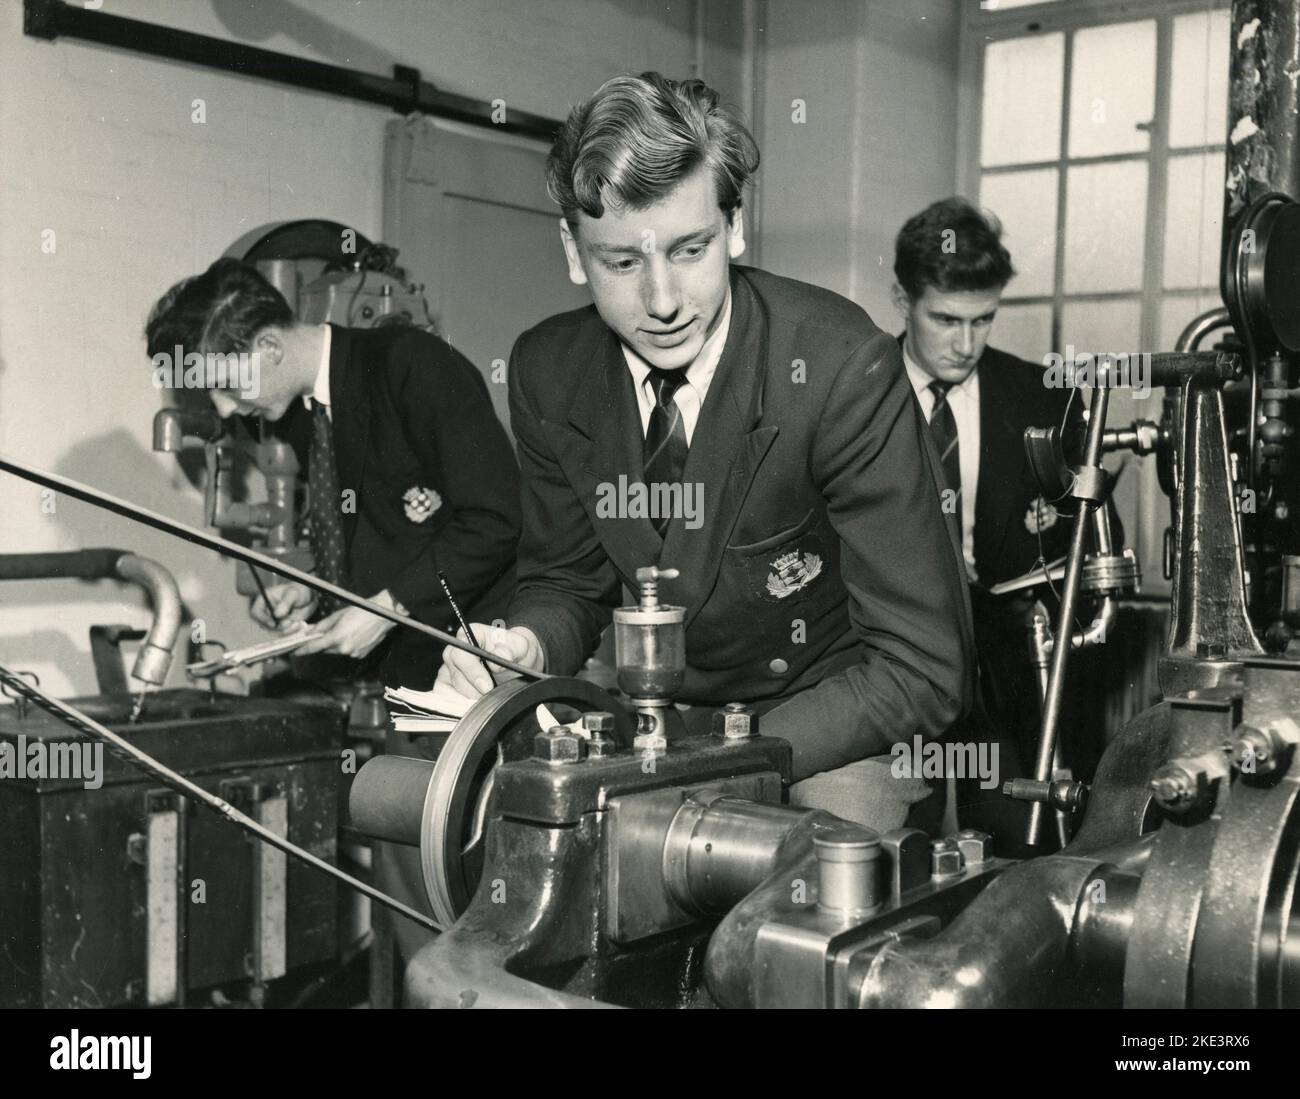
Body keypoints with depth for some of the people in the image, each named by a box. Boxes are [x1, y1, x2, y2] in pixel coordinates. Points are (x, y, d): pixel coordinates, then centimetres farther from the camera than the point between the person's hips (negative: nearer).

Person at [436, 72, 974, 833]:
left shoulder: (839, 368, -24)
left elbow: (921, 671, -23)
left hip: (834, 740, -5)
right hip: (654, 710, 5)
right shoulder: (548, 372, -8)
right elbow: (570, 579, 7)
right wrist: (525, 647, -17)